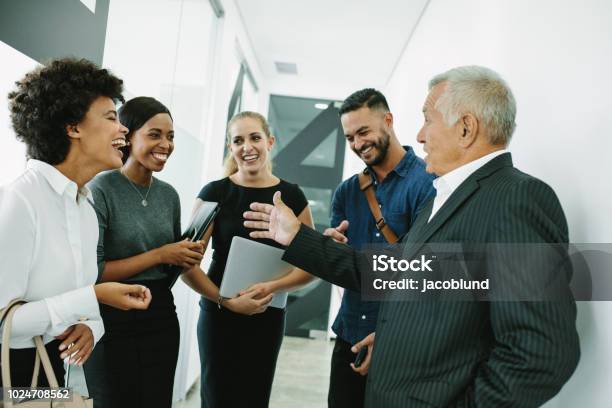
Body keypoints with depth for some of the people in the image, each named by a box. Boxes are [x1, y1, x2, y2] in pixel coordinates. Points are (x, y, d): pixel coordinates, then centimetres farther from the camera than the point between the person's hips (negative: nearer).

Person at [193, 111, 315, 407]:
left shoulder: (291, 196, -1)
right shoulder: (214, 193, -6)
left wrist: (273, 287, -17)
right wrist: (225, 300, -21)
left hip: (268, 316, 2)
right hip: (218, 314, -1)